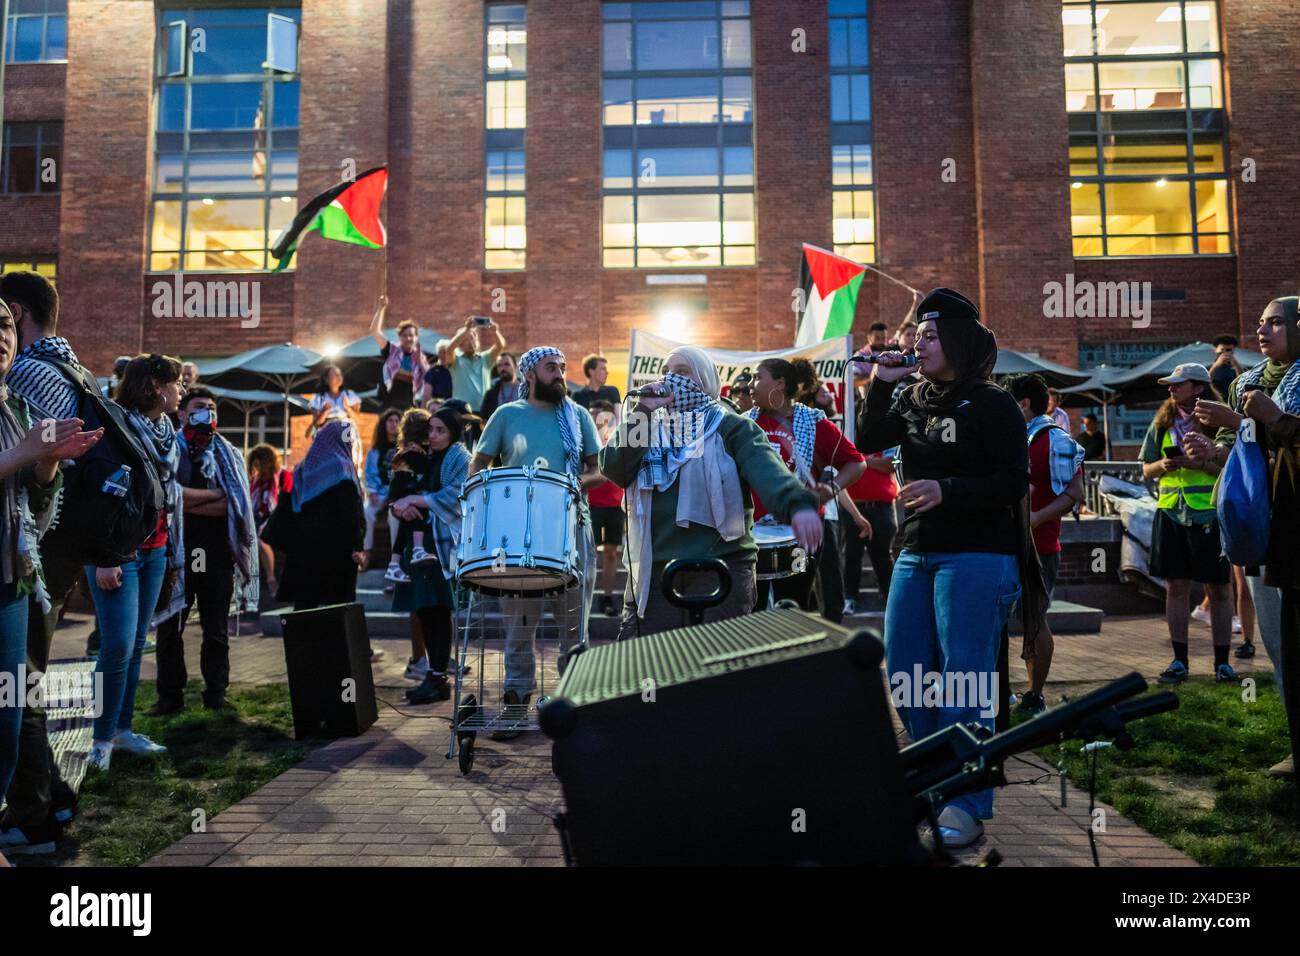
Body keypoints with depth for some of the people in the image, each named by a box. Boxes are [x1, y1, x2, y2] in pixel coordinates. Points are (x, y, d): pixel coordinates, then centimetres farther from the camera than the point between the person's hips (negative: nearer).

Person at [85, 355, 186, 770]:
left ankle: (122, 729, 20)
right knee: (118, 644, -8)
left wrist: (174, 552, 17)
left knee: (136, 644, 10)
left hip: (155, 550, 7)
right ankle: (102, 737, 6)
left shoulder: (168, 432, 13)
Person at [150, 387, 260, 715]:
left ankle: (216, 694, 15)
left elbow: (235, 506, -4)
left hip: (217, 553, 2)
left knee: (216, 629, 7)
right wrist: (214, 494, -6)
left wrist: (187, 501, -10)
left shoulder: (227, 455, 10)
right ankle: (170, 696, 14)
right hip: (176, 550, -1)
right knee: (170, 627, 4)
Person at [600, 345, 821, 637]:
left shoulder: (731, 427, 1)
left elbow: (766, 467, -17)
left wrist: (797, 504, -38)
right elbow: (613, 468, -1)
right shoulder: (649, 428, 16)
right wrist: (643, 411, -6)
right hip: (653, 569, 4)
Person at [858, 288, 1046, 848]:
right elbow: (869, 443, 8)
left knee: (964, 681, -3)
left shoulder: (991, 404, -5)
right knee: (904, 676, 9)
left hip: (976, 558, -6)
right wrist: (881, 383, 1)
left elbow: (1014, 482, -10)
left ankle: (968, 804, 9)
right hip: (917, 554, 7)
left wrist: (946, 490, -22)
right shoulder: (913, 401, 12)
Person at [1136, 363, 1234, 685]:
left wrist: (1201, 464, -20)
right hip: (1171, 513, 4)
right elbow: (1147, 468, 14)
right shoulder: (1162, 422, 10)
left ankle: (1222, 661, 15)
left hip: (1210, 514, -4)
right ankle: (1179, 661, 16)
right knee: (1176, 586, 7)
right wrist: (1164, 465, -6)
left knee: (1219, 588, 4)